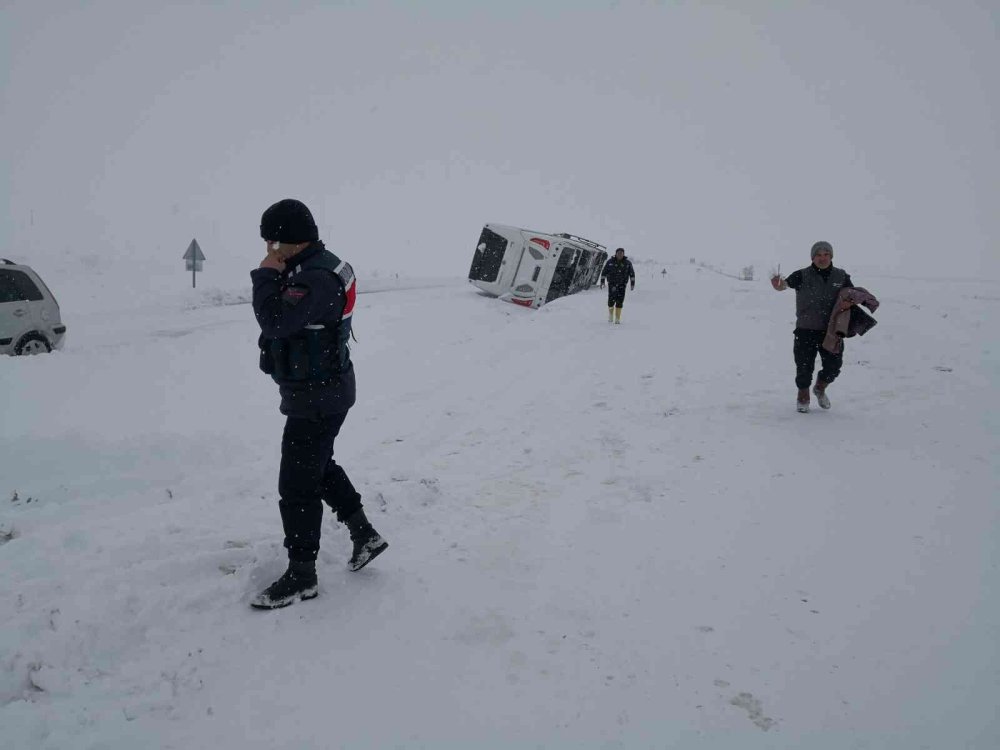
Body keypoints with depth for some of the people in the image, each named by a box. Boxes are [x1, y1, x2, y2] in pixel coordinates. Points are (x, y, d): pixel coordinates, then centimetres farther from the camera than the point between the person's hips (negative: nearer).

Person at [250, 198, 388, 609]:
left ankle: (301, 576, 13)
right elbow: (284, 320, 15)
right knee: (319, 467, 25)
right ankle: (364, 535, 34)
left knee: (297, 485, -1)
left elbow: (276, 320, -33)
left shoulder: (316, 277, -24)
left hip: (316, 397, -11)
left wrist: (266, 274, -22)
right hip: (322, 390, 11)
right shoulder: (316, 265, 9)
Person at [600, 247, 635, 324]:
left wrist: (633, 283, -2)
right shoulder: (610, 262, -2)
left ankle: (617, 319, 4)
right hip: (612, 284, -1)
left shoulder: (627, 263, -1)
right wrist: (602, 281, -5)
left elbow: (632, 273, 6)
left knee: (619, 301, -5)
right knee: (611, 300, -12)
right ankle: (610, 314, 16)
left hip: (622, 285, 1)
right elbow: (604, 272, 3)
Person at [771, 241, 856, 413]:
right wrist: (778, 285, -49)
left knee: (834, 366, 6)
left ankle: (820, 389, 37)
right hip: (806, 330, -3)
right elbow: (785, 284, -23)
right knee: (804, 367, 2)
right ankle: (803, 398, 27)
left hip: (831, 330, 3)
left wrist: (849, 302, -15)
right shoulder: (802, 275, -8)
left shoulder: (841, 276, 3)